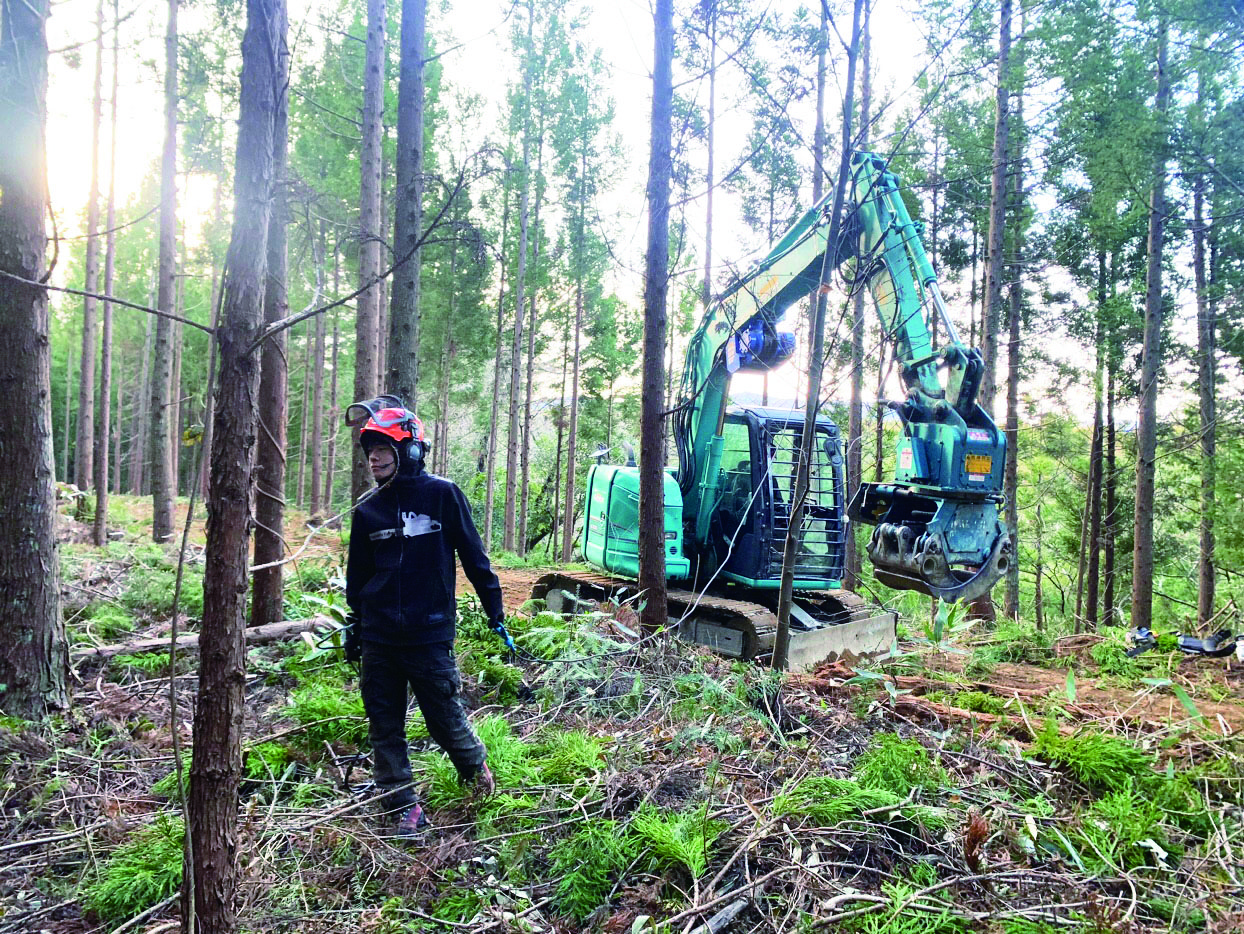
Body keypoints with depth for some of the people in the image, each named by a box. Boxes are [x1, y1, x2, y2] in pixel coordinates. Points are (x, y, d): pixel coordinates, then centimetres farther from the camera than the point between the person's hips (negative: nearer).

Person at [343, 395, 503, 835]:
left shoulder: (442, 494, -6)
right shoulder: (367, 509, 6)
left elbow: (472, 552, 0)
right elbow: (357, 576, 17)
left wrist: (493, 605, 1)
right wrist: (355, 627, 19)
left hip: (430, 634, -4)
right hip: (379, 638, 4)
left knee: (445, 716, 4)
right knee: (384, 725, 8)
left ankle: (475, 766, 33)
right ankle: (403, 806, 22)